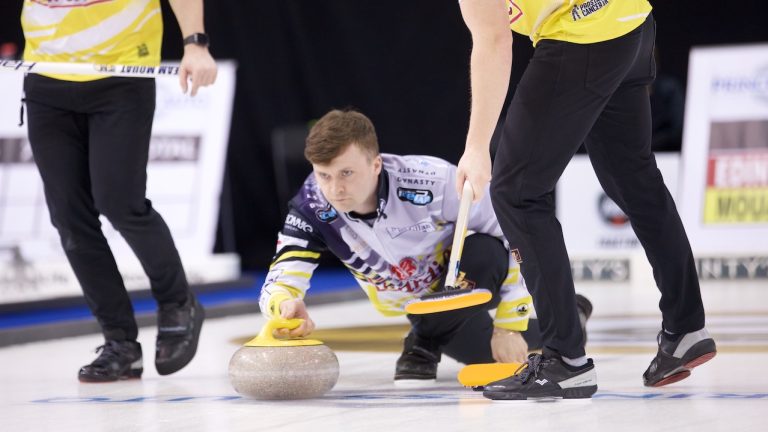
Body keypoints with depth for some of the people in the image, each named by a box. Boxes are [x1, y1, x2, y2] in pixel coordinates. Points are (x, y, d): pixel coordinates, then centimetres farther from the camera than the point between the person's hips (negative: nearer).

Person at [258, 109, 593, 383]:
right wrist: (287, 305, -53)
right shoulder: (313, 205, -24)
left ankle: (425, 344, -12)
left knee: (484, 252, -38)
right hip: (420, 305, 3)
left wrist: (509, 324, -23)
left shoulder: (432, 181, -36)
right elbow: (280, 280, -26)